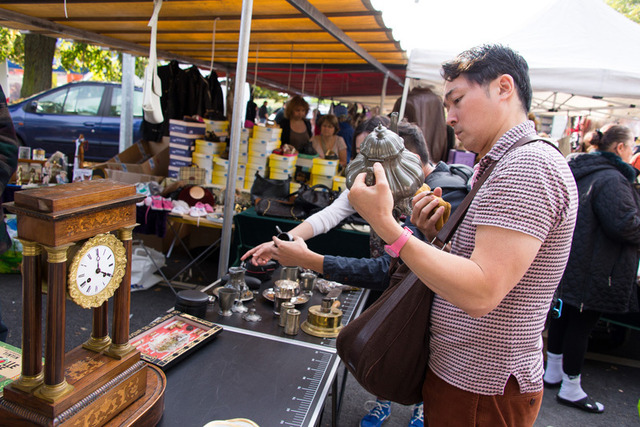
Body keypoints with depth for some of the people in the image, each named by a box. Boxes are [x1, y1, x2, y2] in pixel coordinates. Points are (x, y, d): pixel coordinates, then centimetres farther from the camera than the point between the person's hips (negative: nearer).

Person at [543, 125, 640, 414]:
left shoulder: (580, 172, 10)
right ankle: (571, 388, 15)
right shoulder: (611, 179, -19)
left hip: (566, 263, 9)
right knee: (581, 324, 2)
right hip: (594, 271, -9)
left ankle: (553, 372, 33)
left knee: (563, 316, 18)